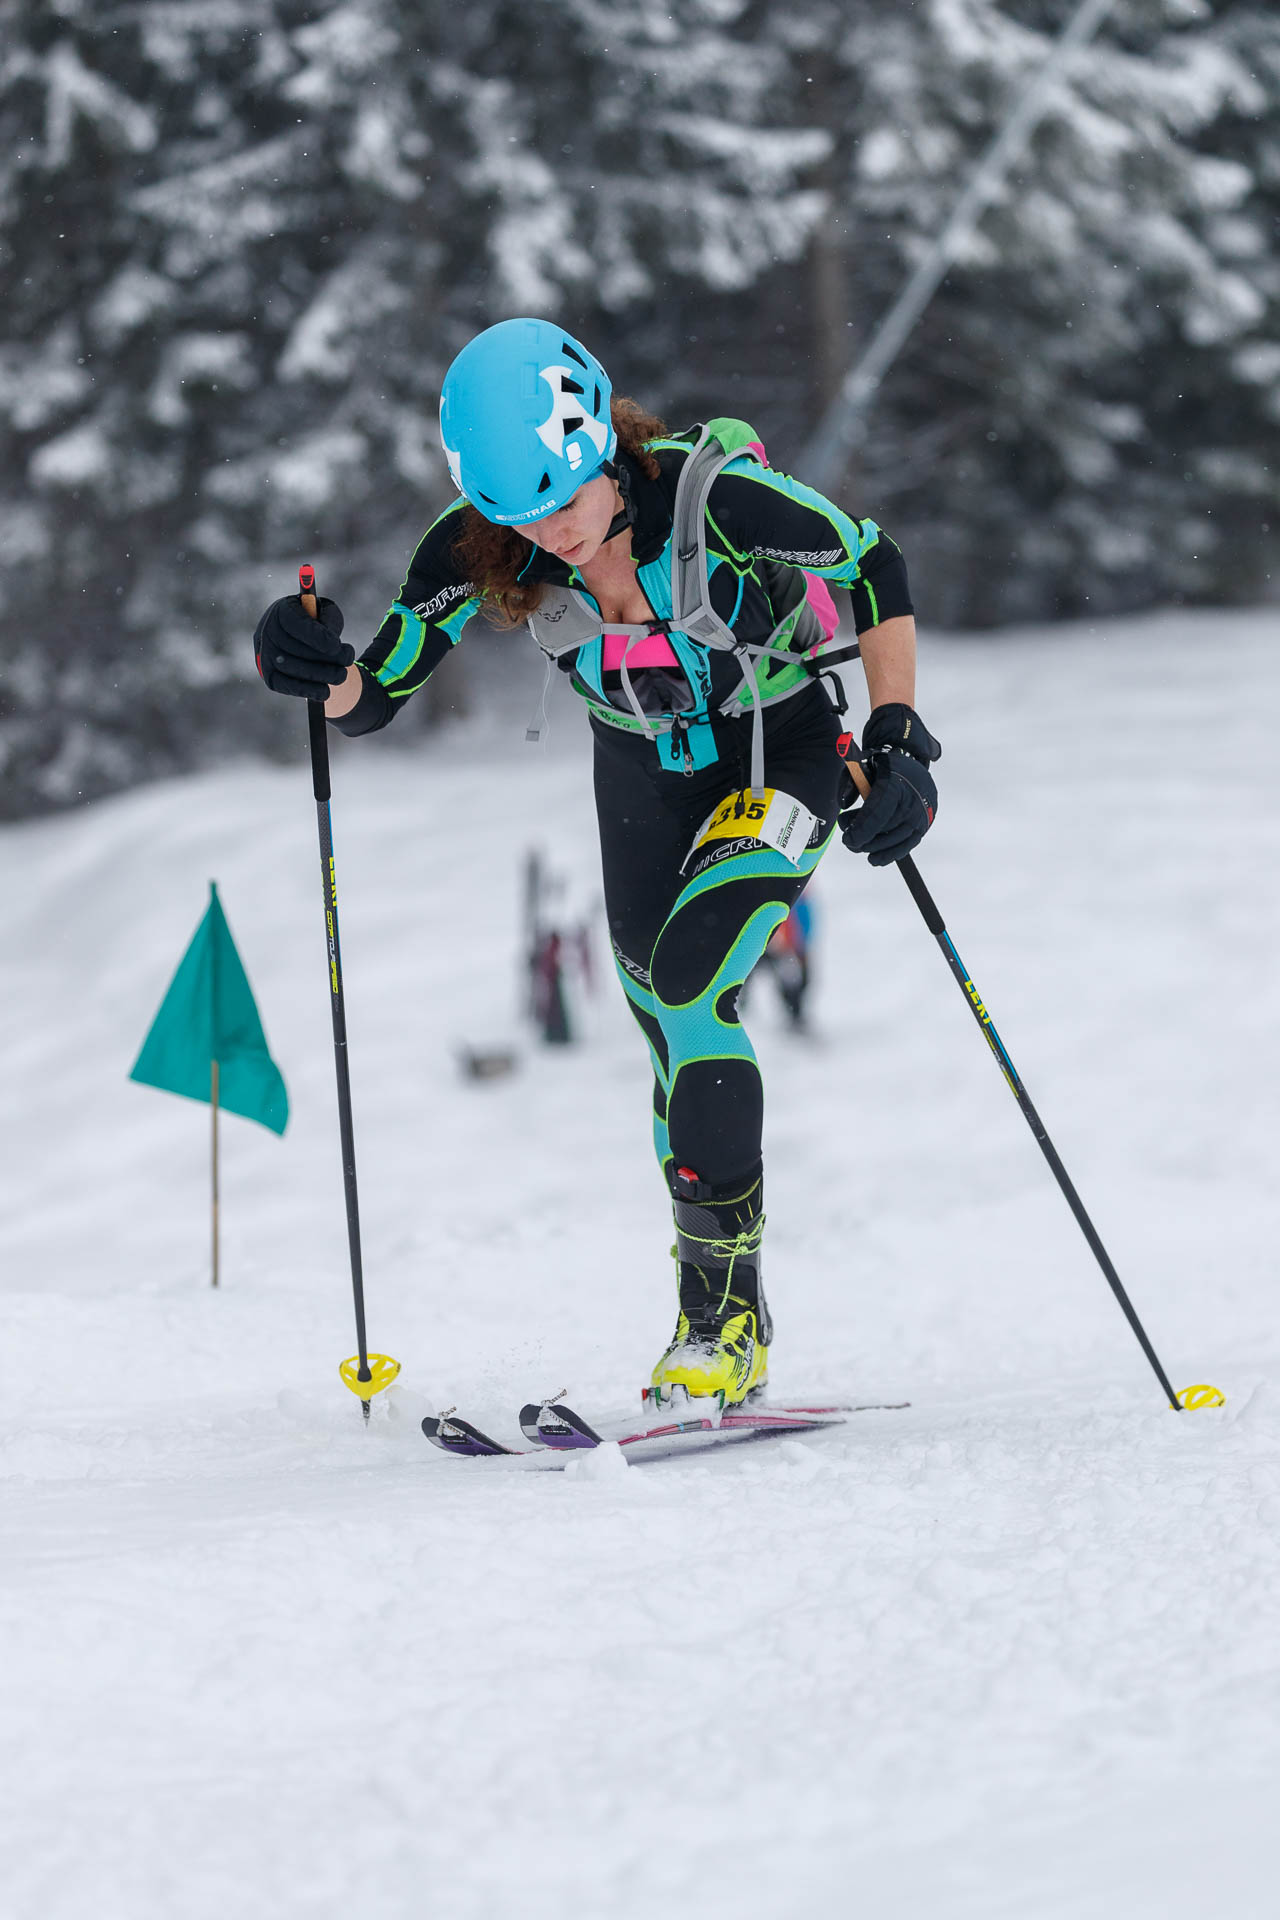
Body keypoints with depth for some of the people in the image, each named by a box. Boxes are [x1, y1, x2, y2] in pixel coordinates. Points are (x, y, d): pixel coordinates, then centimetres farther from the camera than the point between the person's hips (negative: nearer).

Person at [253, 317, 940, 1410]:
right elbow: (375, 694, -13)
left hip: (780, 754, -5)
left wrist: (899, 745, -21)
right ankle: (722, 1319, 24)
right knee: (675, 1032, 8)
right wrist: (317, 672, -36)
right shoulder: (479, 544, -21)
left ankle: (725, 1305, -14)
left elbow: (876, 571, -15)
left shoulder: (721, 500, -32)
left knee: (686, 981, -23)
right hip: (642, 774, 5)